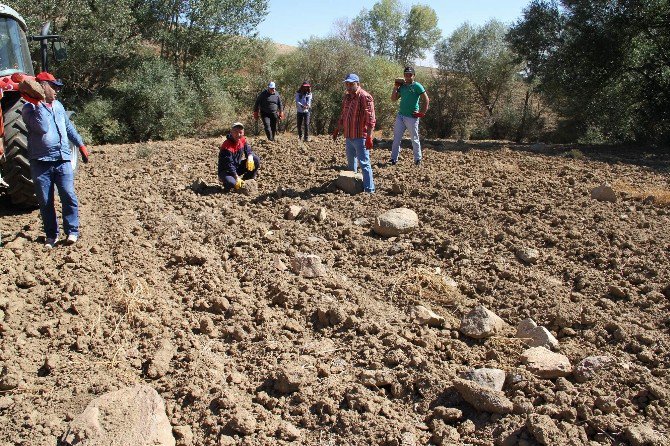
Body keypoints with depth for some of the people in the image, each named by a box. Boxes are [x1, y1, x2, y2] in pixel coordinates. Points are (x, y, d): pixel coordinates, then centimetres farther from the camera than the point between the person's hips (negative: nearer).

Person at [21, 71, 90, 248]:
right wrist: (38, 104, -19)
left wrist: (81, 145, 27)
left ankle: (72, 231, 5)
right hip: (41, 162, -3)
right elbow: (42, 128, -19)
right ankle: (51, 234, 15)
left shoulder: (58, 105, 16)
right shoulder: (29, 109, -3)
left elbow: (69, 127, 27)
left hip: (62, 160, 3)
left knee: (68, 196, -6)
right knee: (45, 201, 3)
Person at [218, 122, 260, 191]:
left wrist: (250, 158, -27)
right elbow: (229, 165, -28)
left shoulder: (242, 140, -4)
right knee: (231, 183, -39)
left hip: (238, 167, 7)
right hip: (226, 171, -7)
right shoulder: (227, 146, -27)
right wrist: (237, 178, -33)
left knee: (256, 160, -10)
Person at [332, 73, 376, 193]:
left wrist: (369, 137, -23)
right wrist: (337, 130, 21)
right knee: (351, 163, 22)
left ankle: (369, 190, -5)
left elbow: (370, 119, -18)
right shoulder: (347, 97, 13)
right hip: (348, 137, 9)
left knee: (364, 163, -8)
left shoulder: (365, 97, -13)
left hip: (360, 137, -9)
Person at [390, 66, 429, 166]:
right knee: (396, 138, 7)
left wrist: (422, 113, -13)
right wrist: (396, 87, 2)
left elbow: (426, 100, -10)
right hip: (400, 116, 6)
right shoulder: (402, 86, 12)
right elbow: (393, 99, 11)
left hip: (412, 117, -6)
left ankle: (418, 159, 16)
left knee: (414, 139, 4)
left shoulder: (417, 86, -7)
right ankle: (394, 158, 14)